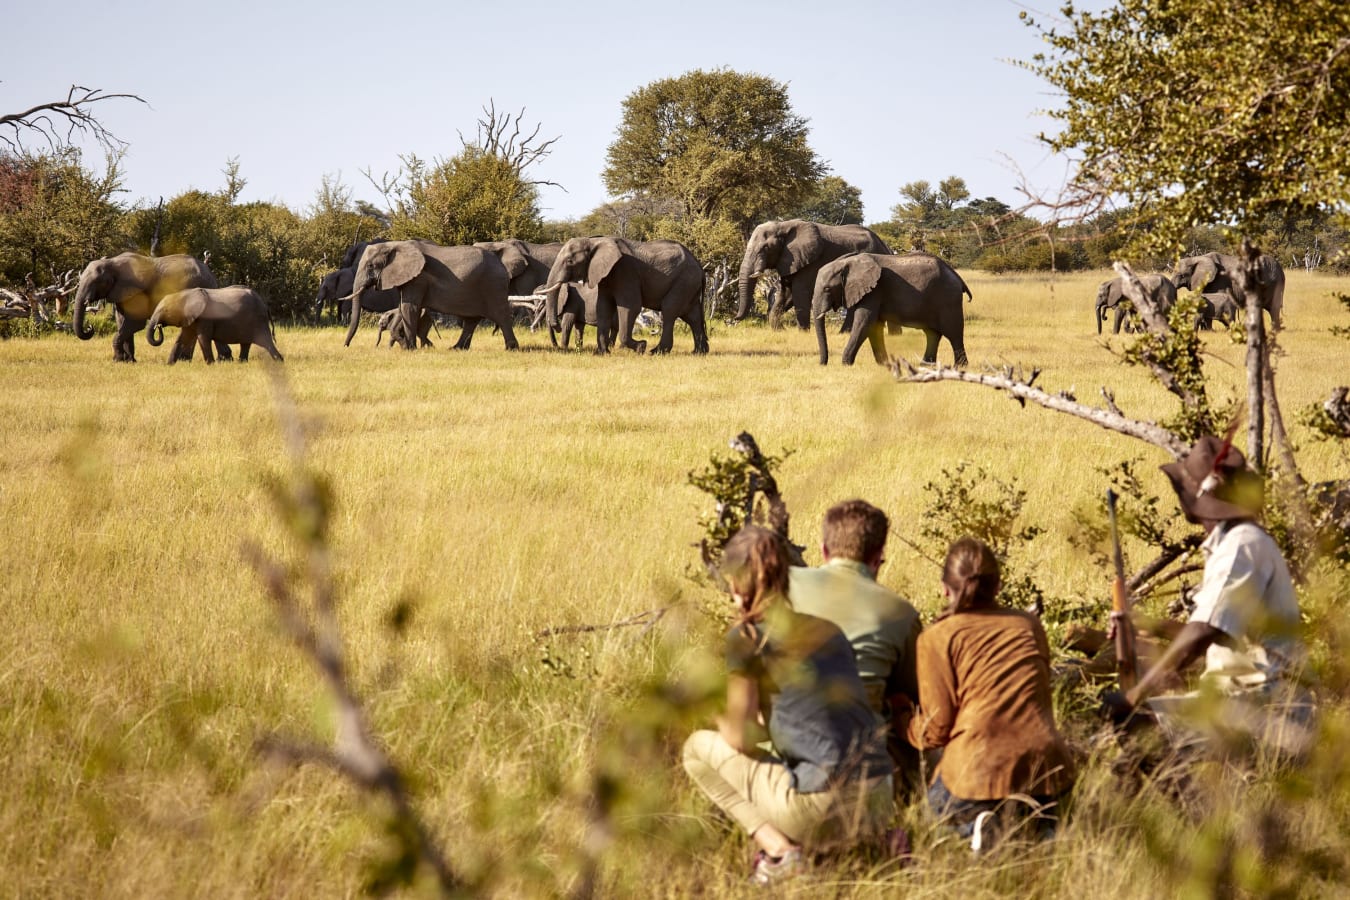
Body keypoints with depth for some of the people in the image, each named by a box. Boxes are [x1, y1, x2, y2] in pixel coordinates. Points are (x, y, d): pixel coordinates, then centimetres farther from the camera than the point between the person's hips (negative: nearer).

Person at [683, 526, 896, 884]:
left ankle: (778, 849, -4)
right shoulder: (827, 629, 16)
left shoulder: (747, 637, -4)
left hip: (823, 809, -6)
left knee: (698, 747, 14)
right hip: (878, 805, 6)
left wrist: (719, 715, 19)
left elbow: (741, 738, -2)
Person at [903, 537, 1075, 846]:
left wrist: (904, 722, 21)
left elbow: (935, 730, 0)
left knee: (938, 796, 29)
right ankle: (1039, 826, 2)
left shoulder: (937, 638, 1)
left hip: (978, 773, -4)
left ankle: (978, 826, -4)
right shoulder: (1030, 625, 14)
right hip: (1047, 768, 4)